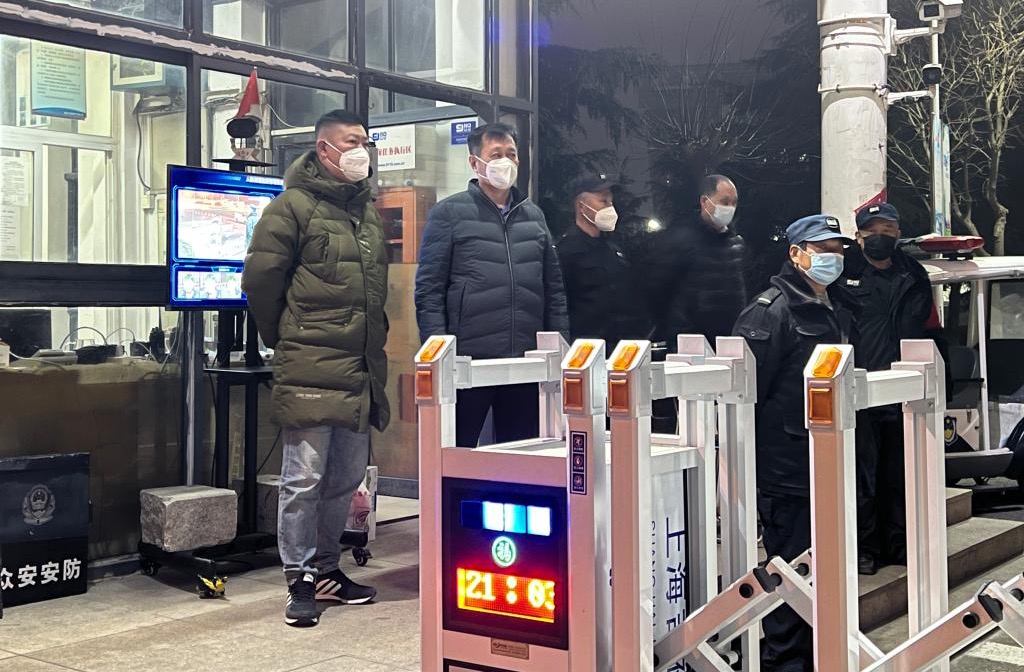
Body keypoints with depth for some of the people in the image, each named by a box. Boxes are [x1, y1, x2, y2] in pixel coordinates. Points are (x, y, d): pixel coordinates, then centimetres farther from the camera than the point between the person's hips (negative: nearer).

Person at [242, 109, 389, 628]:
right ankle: (300, 581, 9)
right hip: (310, 371, -7)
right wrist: (285, 340, 3)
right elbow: (260, 279, -6)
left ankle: (326, 569, 28)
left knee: (347, 478, 14)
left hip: (361, 371, 7)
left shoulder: (368, 211, 18)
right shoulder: (294, 206, -5)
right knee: (304, 478, -2)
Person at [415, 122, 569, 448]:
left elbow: (554, 289, 17)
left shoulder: (534, 216, 15)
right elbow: (429, 289, -4)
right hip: (468, 360, -4)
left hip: (526, 363, 5)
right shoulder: (449, 213, 0)